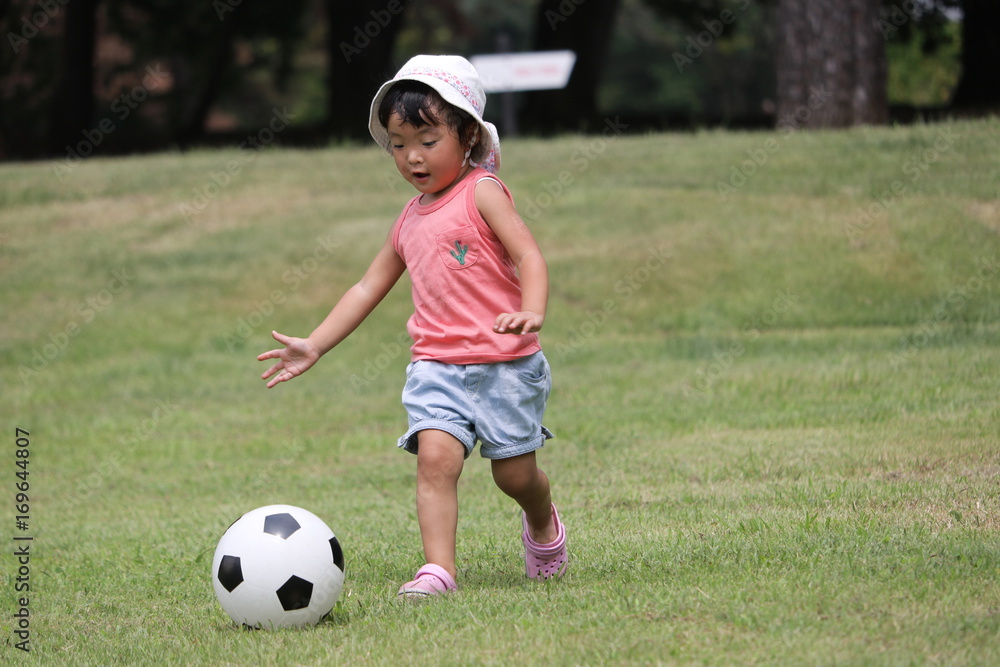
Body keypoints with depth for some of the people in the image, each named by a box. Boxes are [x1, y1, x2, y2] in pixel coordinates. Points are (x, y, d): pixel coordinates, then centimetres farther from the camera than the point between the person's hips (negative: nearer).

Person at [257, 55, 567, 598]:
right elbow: (369, 288, 22)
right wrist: (314, 346, 17)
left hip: (503, 362, -4)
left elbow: (528, 253, -15)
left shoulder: (481, 192, -4)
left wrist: (532, 312, -34)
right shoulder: (410, 219, 15)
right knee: (435, 454, -18)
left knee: (514, 472, 5)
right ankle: (437, 569, -23)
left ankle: (543, 525, 37)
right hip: (435, 364, 4)